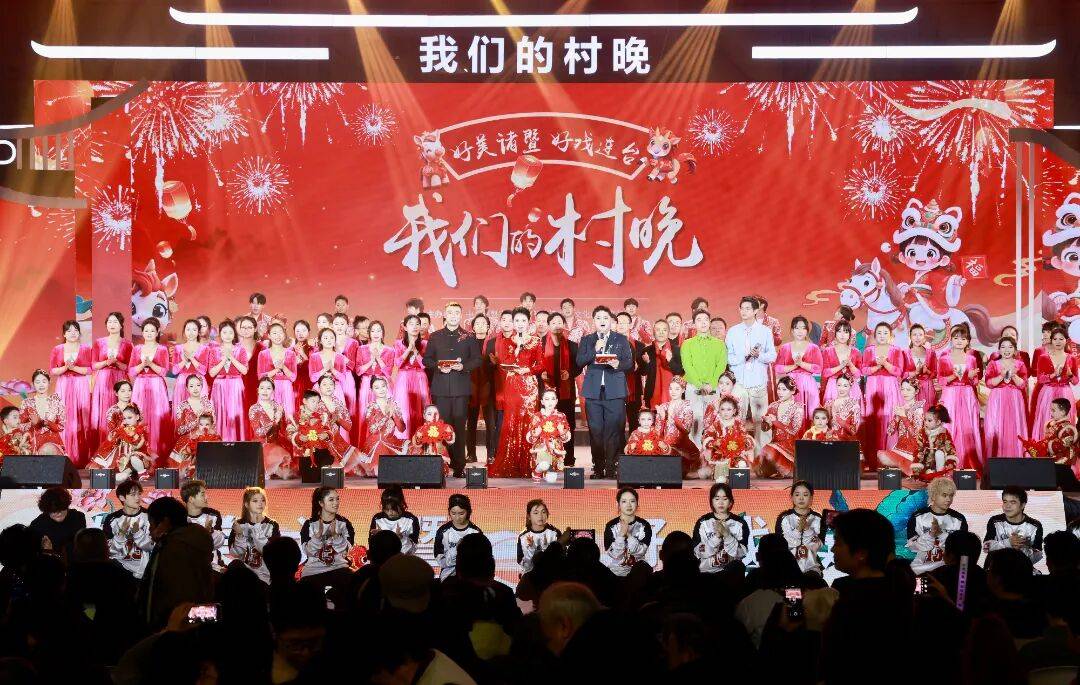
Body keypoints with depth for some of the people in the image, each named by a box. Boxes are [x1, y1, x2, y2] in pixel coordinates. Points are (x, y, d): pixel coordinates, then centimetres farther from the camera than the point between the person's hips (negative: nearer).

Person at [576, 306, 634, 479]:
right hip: (593, 391, 1)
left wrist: (618, 364, -14)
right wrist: (594, 350, -10)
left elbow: (629, 363, 6)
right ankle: (598, 467, 5)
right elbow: (580, 362, 2)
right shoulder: (586, 340, 14)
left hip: (615, 391, -1)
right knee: (595, 430, -1)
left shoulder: (622, 340, 11)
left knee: (614, 430, -8)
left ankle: (612, 468, -5)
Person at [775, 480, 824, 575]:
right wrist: (798, 529, -18)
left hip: (811, 566, 1)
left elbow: (818, 546, -3)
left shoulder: (817, 519, 5)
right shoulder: (784, 518, 2)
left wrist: (807, 529, -17)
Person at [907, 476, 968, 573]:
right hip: (922, 568, -1)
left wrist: (941, 534, -18)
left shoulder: (959, 520, 3)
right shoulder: (918, 517, 2)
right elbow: (913, 546, -3)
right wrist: (931, 534, -18)